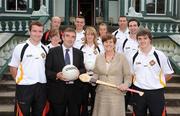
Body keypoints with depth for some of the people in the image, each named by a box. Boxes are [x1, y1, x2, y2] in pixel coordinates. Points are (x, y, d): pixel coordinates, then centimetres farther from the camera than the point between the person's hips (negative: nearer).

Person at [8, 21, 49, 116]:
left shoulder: (45, 49, 7)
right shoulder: (20, 48, -4)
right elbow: (13, 68, 1)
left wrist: (42, 79, 7)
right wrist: (19, 80, -2)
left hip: (41, 87, 4)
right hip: (24, 87, -4)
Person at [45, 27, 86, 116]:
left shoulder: (79, 53, 13)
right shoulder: (53, 51, 1)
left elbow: (83, 69, 11)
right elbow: (47, 70, -1)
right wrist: (57, 75, -19)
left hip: (75, 90, 3)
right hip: (57, 91, -2)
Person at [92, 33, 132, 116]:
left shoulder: (121, 57, 2)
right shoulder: (98, 58, 11)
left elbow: (127, 75, 2)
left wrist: (126, 84, -15)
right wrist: (93, 79, -3)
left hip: (117, 94, -3)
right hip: (101, 94, 3)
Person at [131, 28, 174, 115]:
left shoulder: (159, 55, -7)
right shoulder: (134, 56, 2)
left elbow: (169, 74, 1)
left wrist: (157, 83, 1)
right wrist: (139, 82, 2)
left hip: (156, 93, -3)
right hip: (138, 92, 3)